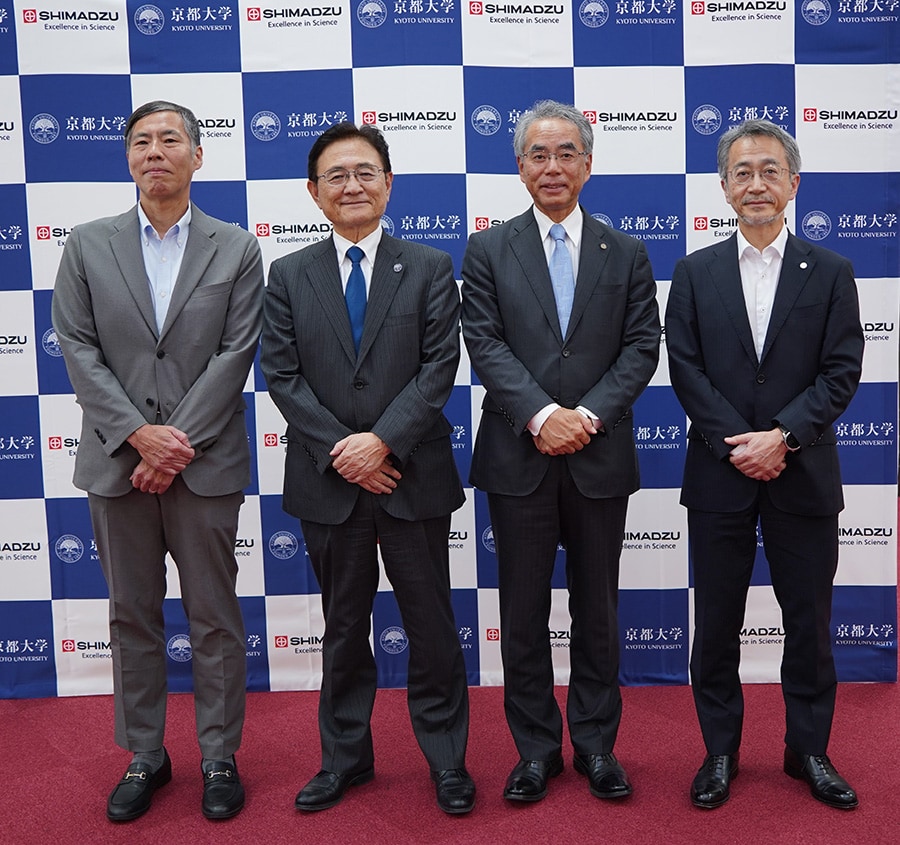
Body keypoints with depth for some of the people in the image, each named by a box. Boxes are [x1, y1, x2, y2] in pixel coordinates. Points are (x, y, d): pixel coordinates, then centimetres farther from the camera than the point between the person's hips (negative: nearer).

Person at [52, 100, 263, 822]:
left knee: (216, 620, 7)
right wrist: (138, 434, -12)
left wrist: (178, 442, -13)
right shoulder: (88, 246, 7)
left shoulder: (237, 250, 2)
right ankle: (145, 757, 28)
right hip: (117, 463, 2)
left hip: (206, 464, -2)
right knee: (133, 618, 12)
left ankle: (219, 757, 23)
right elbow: (79, 351, 0)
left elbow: (236, 354, -5)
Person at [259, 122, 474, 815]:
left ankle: (447, 759, 24)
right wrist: (341, 451, -12)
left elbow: (439, 367, -6)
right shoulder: (288, 276, 6)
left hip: (413, 477, -1)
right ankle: (345, 757, 30)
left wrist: (383, 441, -17)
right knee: (344, 627, 14)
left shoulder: (429, 269, 3)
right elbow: (282, 376, -1)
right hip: (328, 483, 2)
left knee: (432, 626, 7)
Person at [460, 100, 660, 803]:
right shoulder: (488, 251, 5)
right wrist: (541, 415, -17)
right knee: (524, 613, 8)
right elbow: (485, 345, -5)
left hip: (600, 457, 1)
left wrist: (589, 414, -14)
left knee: (597, 610, 11)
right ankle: (536, 747, 23)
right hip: (519, 457, -1)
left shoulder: (626, 254, 8)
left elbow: (642, 347, 1)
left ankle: (596, 744, 27)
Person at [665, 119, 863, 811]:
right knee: (716, 623, 9)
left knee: (809, 623, 10)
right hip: (719, 476, 0)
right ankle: (720, 751, 25)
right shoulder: (695, 273, 4)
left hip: (803, 476, 0)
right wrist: (739, 444, -13)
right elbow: (686, 370, -3)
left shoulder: (830, 273, 4)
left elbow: (841, 372, -3)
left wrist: (782, 437, -16)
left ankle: (809, 750, 28)